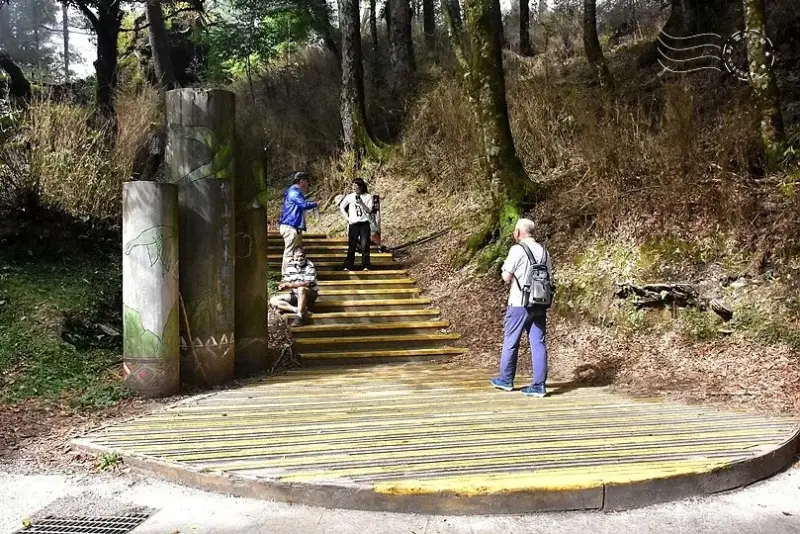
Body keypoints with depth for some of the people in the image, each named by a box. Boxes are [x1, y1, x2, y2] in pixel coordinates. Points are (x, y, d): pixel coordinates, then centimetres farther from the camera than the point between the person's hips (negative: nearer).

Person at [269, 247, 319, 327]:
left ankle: (299, 316, -36)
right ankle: (298, 310, -26)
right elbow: (286, 281, 4)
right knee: (273, 301, -10)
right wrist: (283, 286, -21)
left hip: (310, 295, -6)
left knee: (301, 289, -40)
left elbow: (307, 283, -24)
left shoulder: (310, 267, -13)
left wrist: (290, 285, -32)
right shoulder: (290, 266, 3)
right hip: (295, 295, 6)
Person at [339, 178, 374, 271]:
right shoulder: (350, 197, 4)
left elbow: (369, 210, -3)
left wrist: (361, 203, -17)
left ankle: (366, 266, 1)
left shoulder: (368, 196, 2)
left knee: (365, 246, -4)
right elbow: (341, 207, 12)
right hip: (353, 224, 1)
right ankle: (348, 266, 8)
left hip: (364, 224, -1)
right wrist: (347, 218, 4)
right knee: (352, 246, 3)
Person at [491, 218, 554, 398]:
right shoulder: (544, 251, 10)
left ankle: (506, 380, 21)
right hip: (540, 304, 5)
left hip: (520, 304, -5)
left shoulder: (517, 250, -10)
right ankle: (539, 385, 3)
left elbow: (506, 277, -9)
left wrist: (505, 270, 9)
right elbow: (550, 278, 12)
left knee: (510, 342, 9)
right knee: (538, 343, 4)